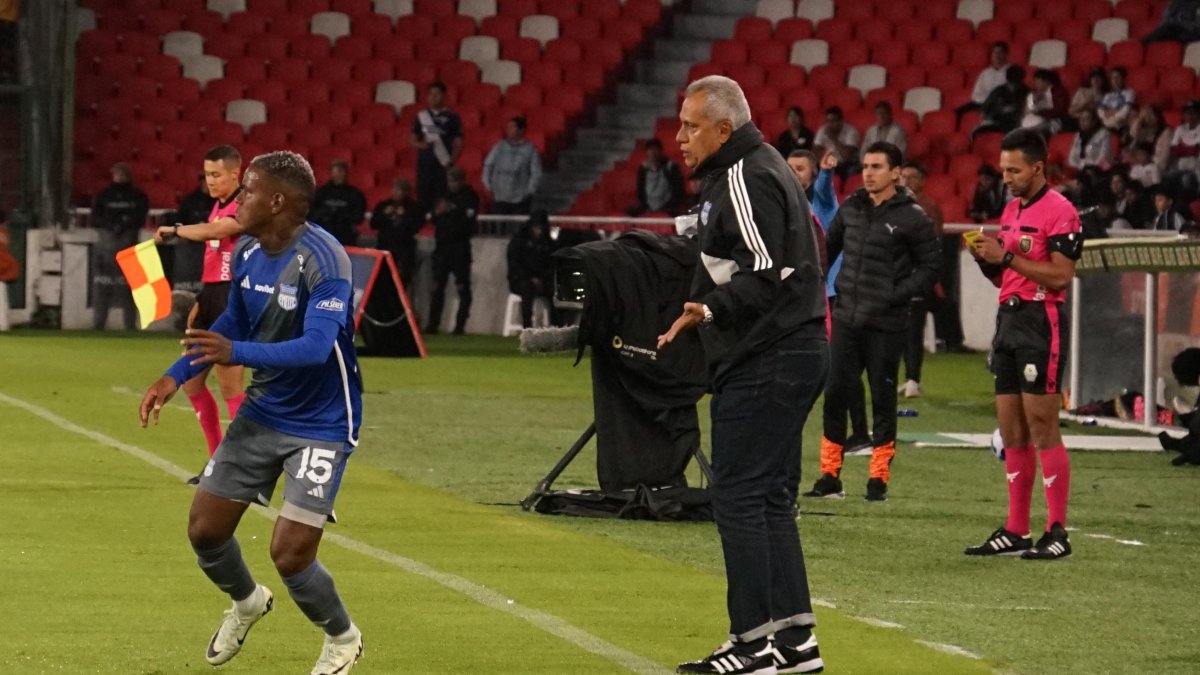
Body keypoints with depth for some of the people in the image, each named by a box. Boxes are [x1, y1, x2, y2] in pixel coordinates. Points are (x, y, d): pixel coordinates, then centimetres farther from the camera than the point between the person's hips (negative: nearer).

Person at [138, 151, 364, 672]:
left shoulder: (323, 260, -25)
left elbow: (317, 346, -36)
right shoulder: (247, 251, -1)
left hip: (320, 423, -7)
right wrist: (175, 377, 9)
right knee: (205, 530, 7)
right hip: (263, 411, 7)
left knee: (290, 553, -13)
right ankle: (246, 602, 40)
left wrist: (237, 353, -49)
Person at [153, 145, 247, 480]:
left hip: (233, 299, -10)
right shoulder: (218, 206, 16)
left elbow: (214, 231, -30)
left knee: (229, 385, -9)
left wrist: (174, 231, -18)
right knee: (190, 380, 9)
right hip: (211, 295, 10)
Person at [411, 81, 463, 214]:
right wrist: (421, 144, -10)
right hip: (424, 163, 3)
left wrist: (451, 161, -12)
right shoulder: (421, 117, 11)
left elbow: (458, 144, 2)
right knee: (423, 200, 1)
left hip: (443, 164, -3)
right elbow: (414, 141, 13)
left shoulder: (452, 118, 2)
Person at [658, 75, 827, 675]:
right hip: (791, 354, 11)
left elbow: (768, 273, -24)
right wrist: (700, 317, 25)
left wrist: (711, 310, -34)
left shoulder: (746, 180, -15)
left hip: (765, 365, -11)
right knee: (769, 498, 12)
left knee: (738, 495, -8)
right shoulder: (742, 172, 18)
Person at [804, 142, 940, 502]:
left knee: (883, 398, 2)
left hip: (885, 325, -5)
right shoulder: (850, 208, 8)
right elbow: (829, 246, 21)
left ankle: (879, 479, 10)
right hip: (846, 319, 5)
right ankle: (830, 476, 12)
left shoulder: (911, 217, -7)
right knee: (834, 394, 4)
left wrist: (898, 295, -14)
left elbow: (930, 266, -4)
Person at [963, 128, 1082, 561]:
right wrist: (986, 259, 3)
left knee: (1042, 429, -9)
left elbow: (1060, 275, -18)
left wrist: (1007, 256, -18)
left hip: (1042, 323, -9)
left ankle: (1058, 532, -6)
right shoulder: (1011, 211, 17)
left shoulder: (1060, 211, -10)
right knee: (1012, 434, 8)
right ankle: (1016, 532, 11)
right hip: (1009, 319, 9)